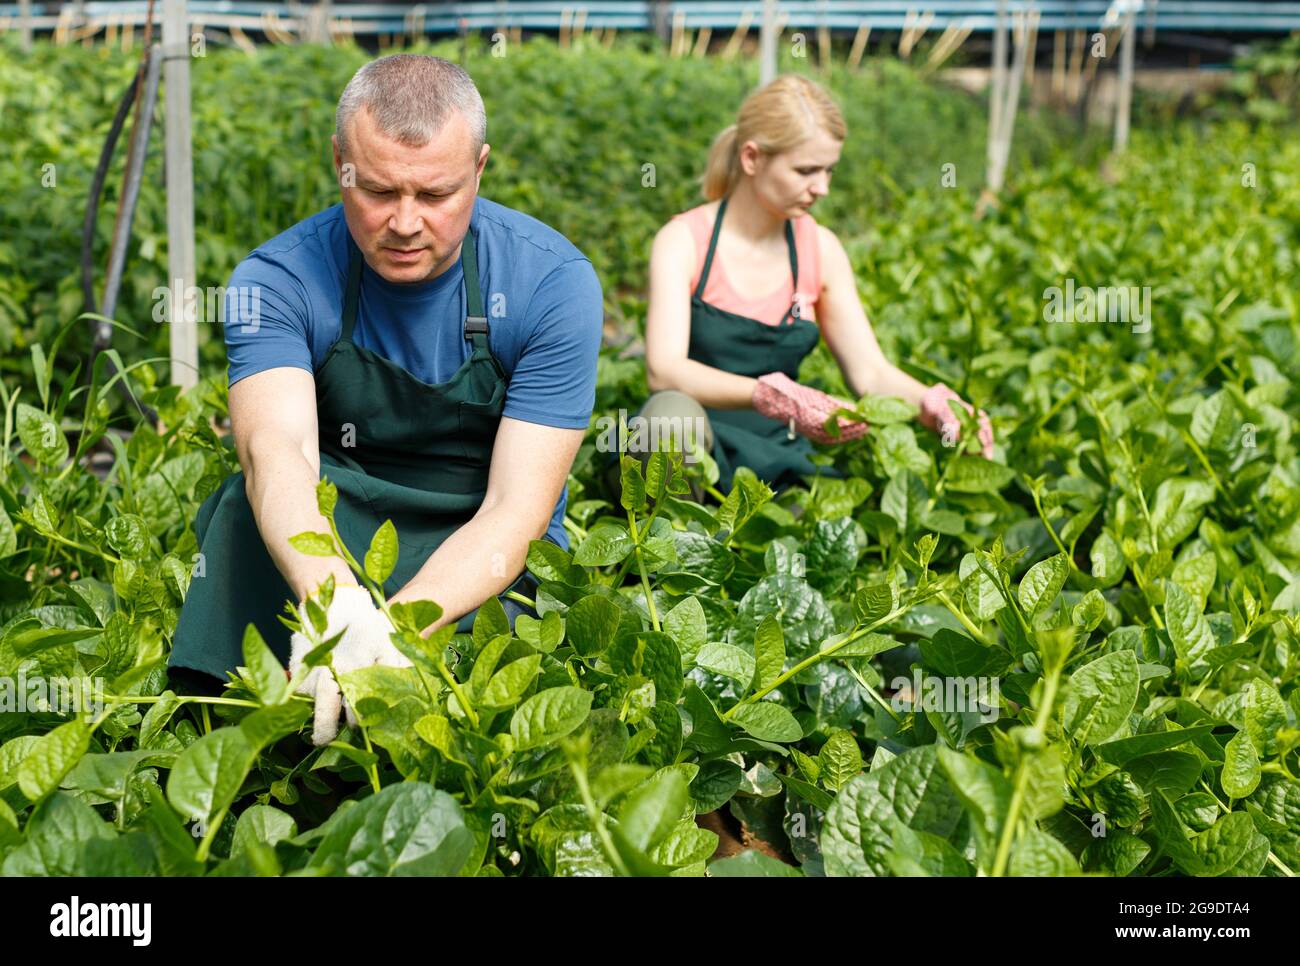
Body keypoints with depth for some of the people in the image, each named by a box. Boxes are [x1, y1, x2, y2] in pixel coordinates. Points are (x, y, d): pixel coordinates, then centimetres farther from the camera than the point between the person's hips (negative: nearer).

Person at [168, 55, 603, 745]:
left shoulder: (554, 281, -16)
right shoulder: (277, 281, -13)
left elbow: (514, 510, -21)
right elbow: (278, 452, -32)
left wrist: (389, 625, -38)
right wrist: (334, 602, -53)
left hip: (485, 559, -1)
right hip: (319, 541, 1)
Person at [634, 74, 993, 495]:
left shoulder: (821, 249, 4)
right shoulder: (684, 241, -8)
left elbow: (870, 371, 4)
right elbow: (664, 371, -22)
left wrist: (935, 407, -17)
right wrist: (771, 396, -37)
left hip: (782, 460, 3)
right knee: (674, 412, -38)